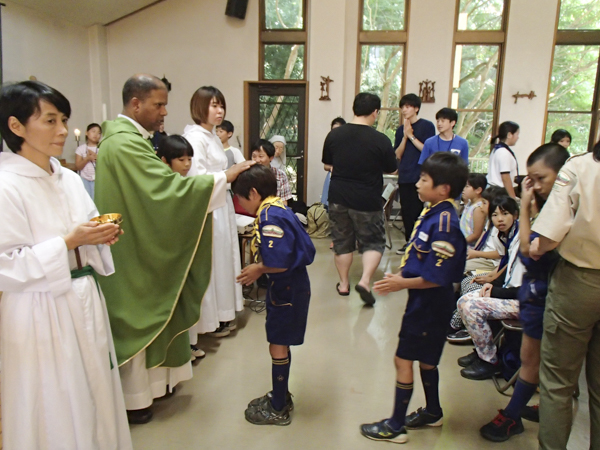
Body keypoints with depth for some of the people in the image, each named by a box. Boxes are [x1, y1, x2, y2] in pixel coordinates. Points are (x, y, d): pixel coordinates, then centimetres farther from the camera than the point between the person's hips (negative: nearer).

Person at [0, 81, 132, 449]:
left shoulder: (70, 179, 7)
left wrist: (102, 236, -5)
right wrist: (70, 242, -23)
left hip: (85, 304, 7)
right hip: (41, 316, -7)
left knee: (95, 396, 18)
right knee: (55, 412, 9)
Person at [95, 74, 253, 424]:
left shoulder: (129, 137, 11)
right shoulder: (124, 143, -23)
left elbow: (154, 188, 13)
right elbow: (168, 187, -30)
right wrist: (224, 177, -24)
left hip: (141, 246, 10)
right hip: (132, 252, -10)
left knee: (148, 314, 19)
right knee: (135, 320, 4)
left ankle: (148, 379, 35)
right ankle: (132, 398, 23)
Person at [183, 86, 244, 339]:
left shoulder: (212, 136, 15)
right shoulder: (194, 136, -14)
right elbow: (197, 178, -21)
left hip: (221, 205, 10)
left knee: (223, 258, 15)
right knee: (210, 262, 0)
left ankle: (221, 315, 29)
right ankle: (209, 320, 15)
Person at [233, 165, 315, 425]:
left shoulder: (270, 217, -23)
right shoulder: (278, 209, 7)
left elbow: (279, 262, -30)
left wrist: (259, 269, -10)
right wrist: (260, 269, 8)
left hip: (287, 289, -10)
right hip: (290, 286, 10)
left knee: (278, 346, 5)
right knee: (280, 345, 20)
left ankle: (278, 410, 21)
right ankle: (281, 396, 37)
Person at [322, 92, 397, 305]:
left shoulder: (334, 134, -4)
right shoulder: (380, 140, -14)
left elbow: (327, 162, 11)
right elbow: (391, 169, -1)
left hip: (338, 198, 3)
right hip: (367, 201, -3)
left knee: (342, 242, 16)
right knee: (373, 242, 12)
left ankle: (343, 284, 24)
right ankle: (365, 281, -4)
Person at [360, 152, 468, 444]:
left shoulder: (444, 223, -25)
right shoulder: (432, 213, 4)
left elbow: (437, 277, -25)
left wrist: (403, 283, -17)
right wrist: (402, 273, 3)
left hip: (429, 303, -9)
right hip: (424, 302, 9)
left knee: (403, 359, 2)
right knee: (425, 359, 23)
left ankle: (395, 426, 17)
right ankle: (433, 413, 42)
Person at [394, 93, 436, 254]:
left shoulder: (427, 126, 0)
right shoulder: (401, 130, 14)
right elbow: (398, 155, 7)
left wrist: (411, 136, -10)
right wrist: (405, 136, -5)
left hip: (421, 176, -5)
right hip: (404, 177, 5)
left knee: (418, 211, -6)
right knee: (406, 211, 7)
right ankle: (409, 241, 18)